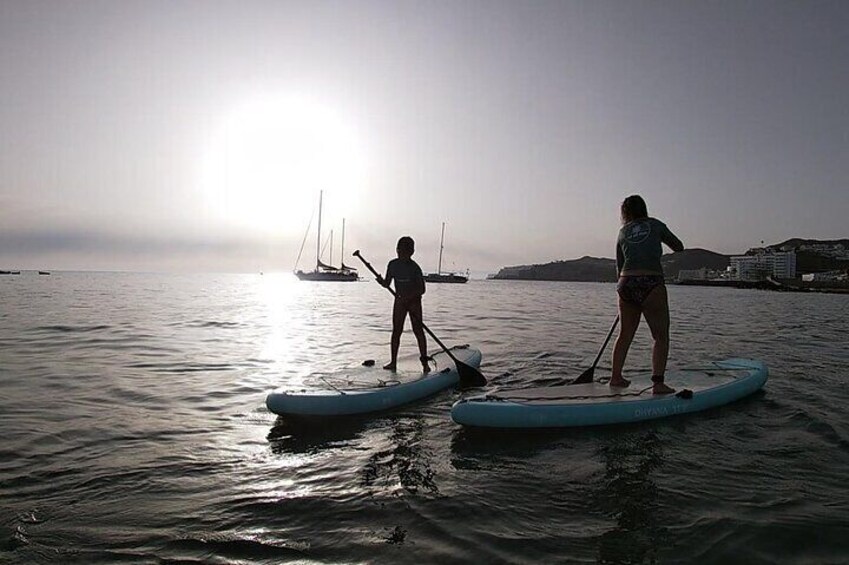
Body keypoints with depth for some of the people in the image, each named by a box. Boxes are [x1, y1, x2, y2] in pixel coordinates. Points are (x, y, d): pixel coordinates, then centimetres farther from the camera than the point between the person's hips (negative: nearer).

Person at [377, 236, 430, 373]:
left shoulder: (414, 268, -15)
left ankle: (424, 362, 3)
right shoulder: (393, 265, -2)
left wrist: (408, 297, -27)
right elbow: (387, 284, 3)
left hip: (414, 301, -4)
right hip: (399, 301, 4)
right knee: (396, 331, 4)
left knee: (418, 331, -4)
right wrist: (381, 280, -19)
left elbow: (422, 289, -16)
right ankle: (393, 362, 11)